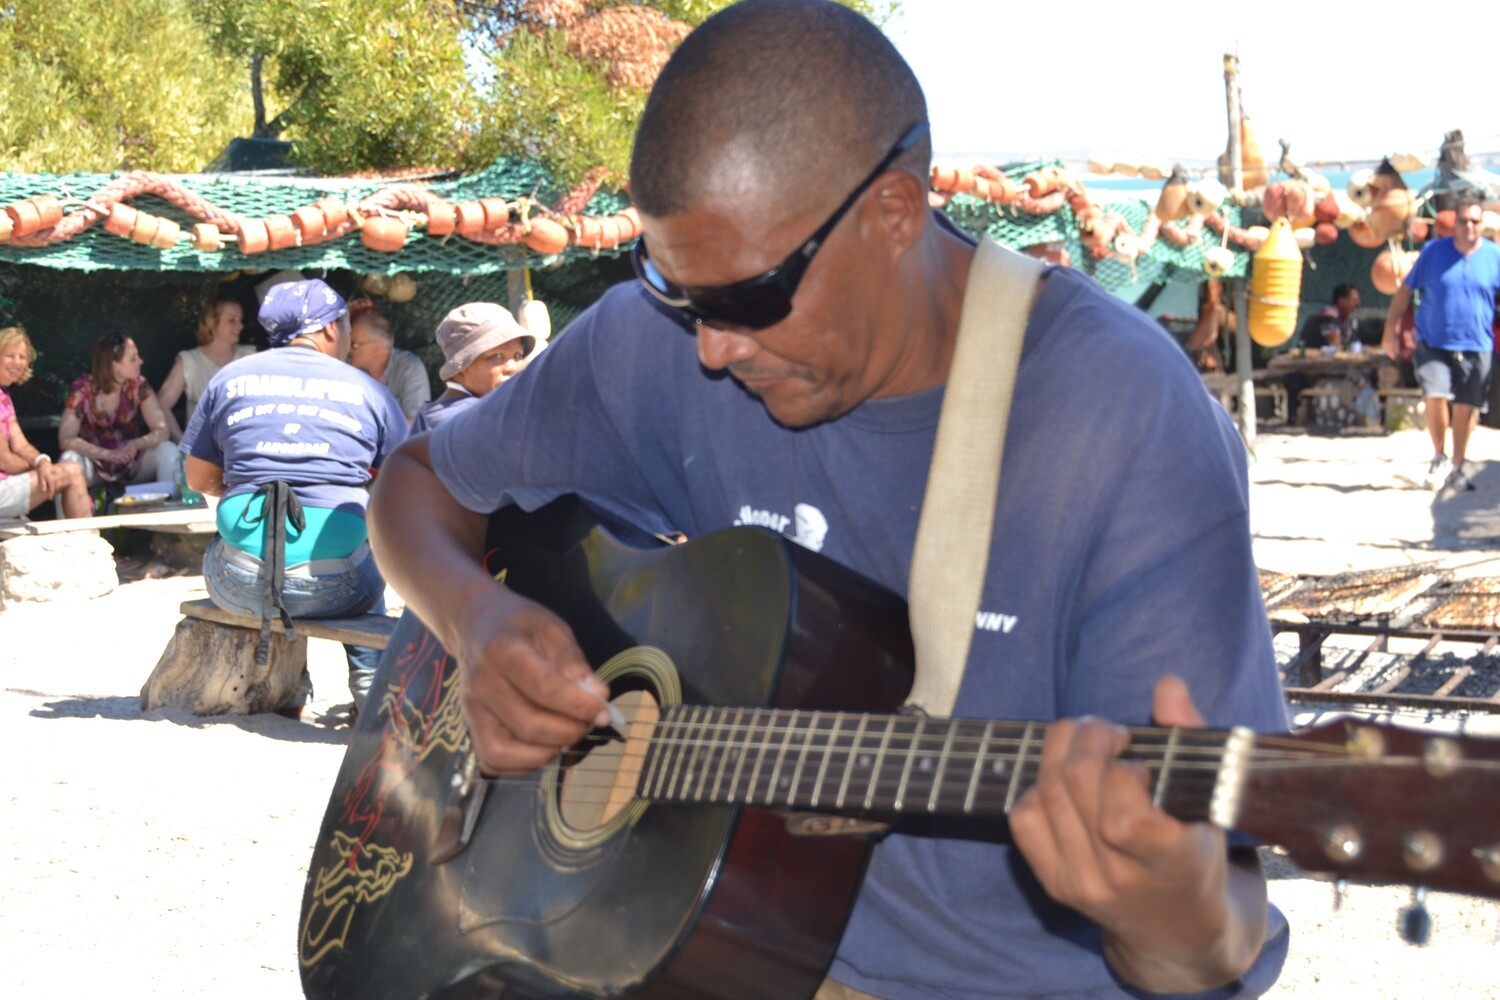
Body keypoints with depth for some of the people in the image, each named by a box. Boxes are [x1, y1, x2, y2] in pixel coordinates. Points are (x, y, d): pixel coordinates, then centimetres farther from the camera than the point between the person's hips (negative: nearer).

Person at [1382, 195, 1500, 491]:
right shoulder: (1433, 251, -2)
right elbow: (1405, 290, 4)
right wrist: (1391, 331, 3)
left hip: (1476, 346, 1)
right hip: (1433, 344, -1)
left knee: (1466, 407, 6)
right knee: (1435, 396, -18)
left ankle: (1457, 467, 23)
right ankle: (1439, 457, 5)